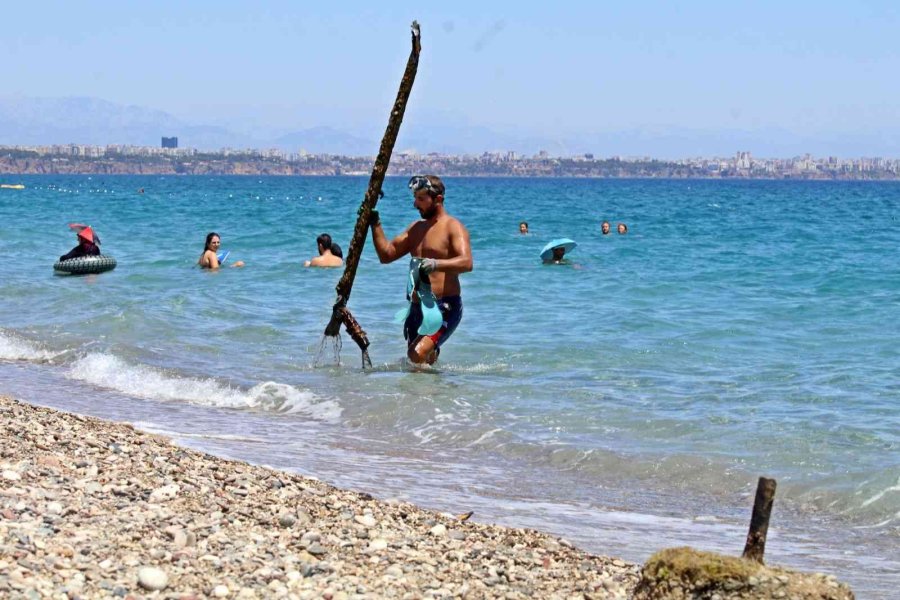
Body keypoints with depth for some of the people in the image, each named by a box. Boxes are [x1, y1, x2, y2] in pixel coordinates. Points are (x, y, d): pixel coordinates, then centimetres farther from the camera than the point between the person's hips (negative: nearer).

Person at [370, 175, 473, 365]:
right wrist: (375, 224, 8)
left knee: (418, 354, -26)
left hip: (445, 307, -8)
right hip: (417, 307, 8)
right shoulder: (416, 228, 18)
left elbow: (466, 262, -23)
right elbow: (387, 254, 18)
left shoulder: (453, 227, -6)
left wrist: (436, 264, -39)